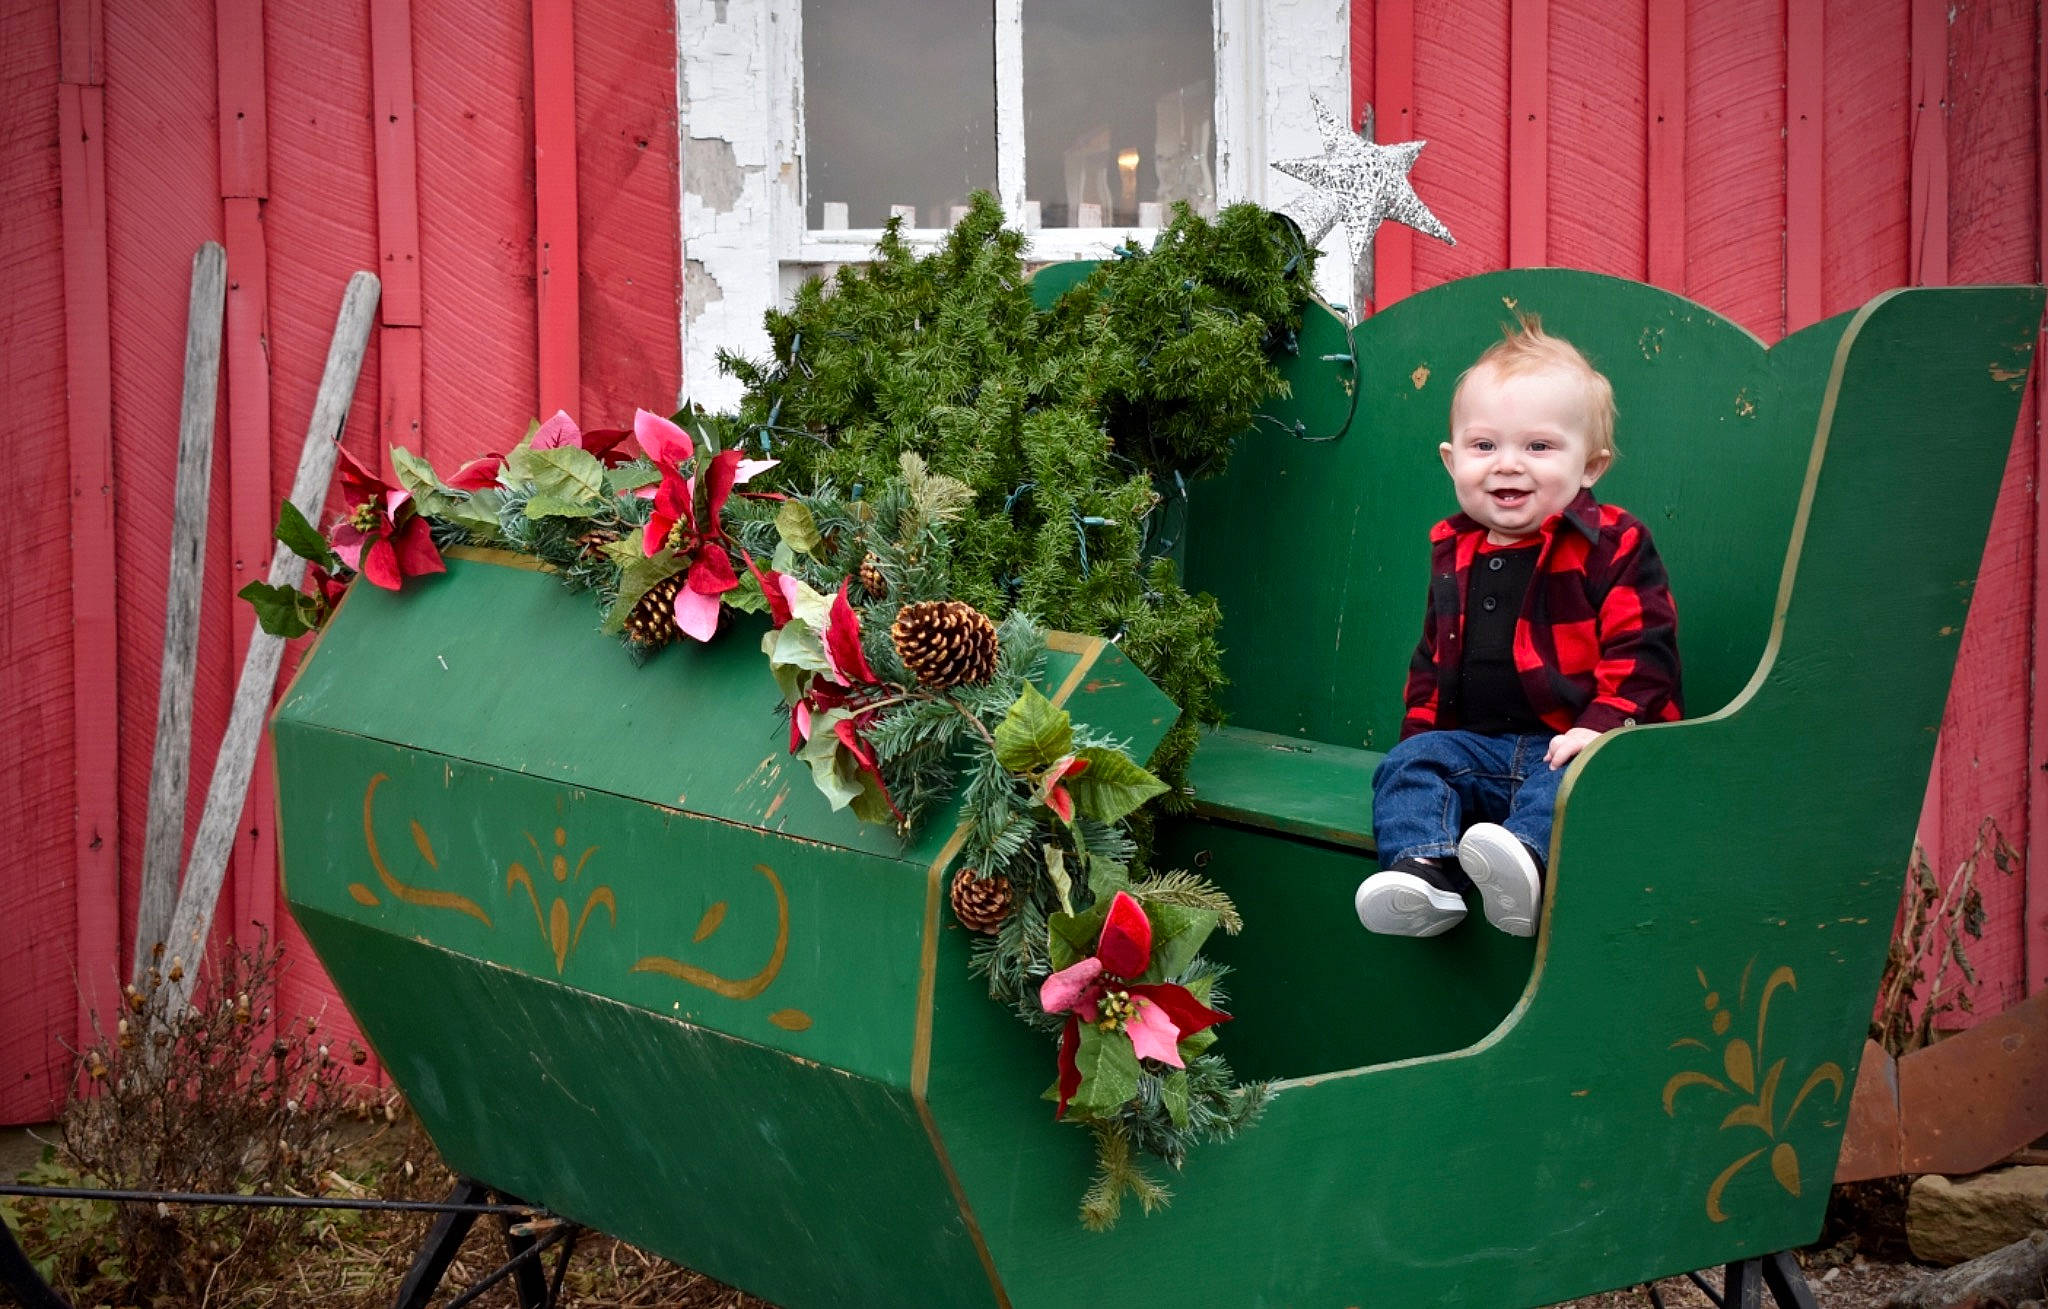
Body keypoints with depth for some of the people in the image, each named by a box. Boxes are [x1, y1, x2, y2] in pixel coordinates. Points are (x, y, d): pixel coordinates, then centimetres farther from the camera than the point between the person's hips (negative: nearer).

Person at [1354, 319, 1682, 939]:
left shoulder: (1613, 546, -2)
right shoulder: (1454, 552, 15)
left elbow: (1640, 650, -8)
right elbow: (1433, 655, 26)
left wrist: (1602, 726, -21)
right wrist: (1421, 728, 13)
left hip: (1572, 743, -5)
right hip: (1475, 743, 6)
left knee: (1566, 783, -35)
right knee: (1410, 764, -18)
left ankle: (1528, 856, -61)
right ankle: (1425, 868, -40)